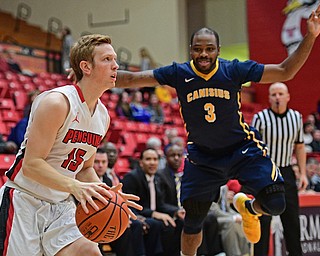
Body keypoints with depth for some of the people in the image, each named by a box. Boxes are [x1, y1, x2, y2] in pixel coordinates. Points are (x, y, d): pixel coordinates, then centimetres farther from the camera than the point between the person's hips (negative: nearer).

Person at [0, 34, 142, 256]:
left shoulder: (103, 115, 6)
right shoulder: (57, 102, -19)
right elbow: (31, 164, -23)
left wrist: (105, 193, -2)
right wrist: (75, 186, -35)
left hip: (61, 205, 7)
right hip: (24, 201, -7)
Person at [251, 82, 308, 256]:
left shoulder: (296, 117, 5)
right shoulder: (260, 118, -9)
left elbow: (299, 147, 12)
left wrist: (303, 173, 7)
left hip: (287, 173, 4)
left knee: (292, 219, 10)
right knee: (263, 220, -3)